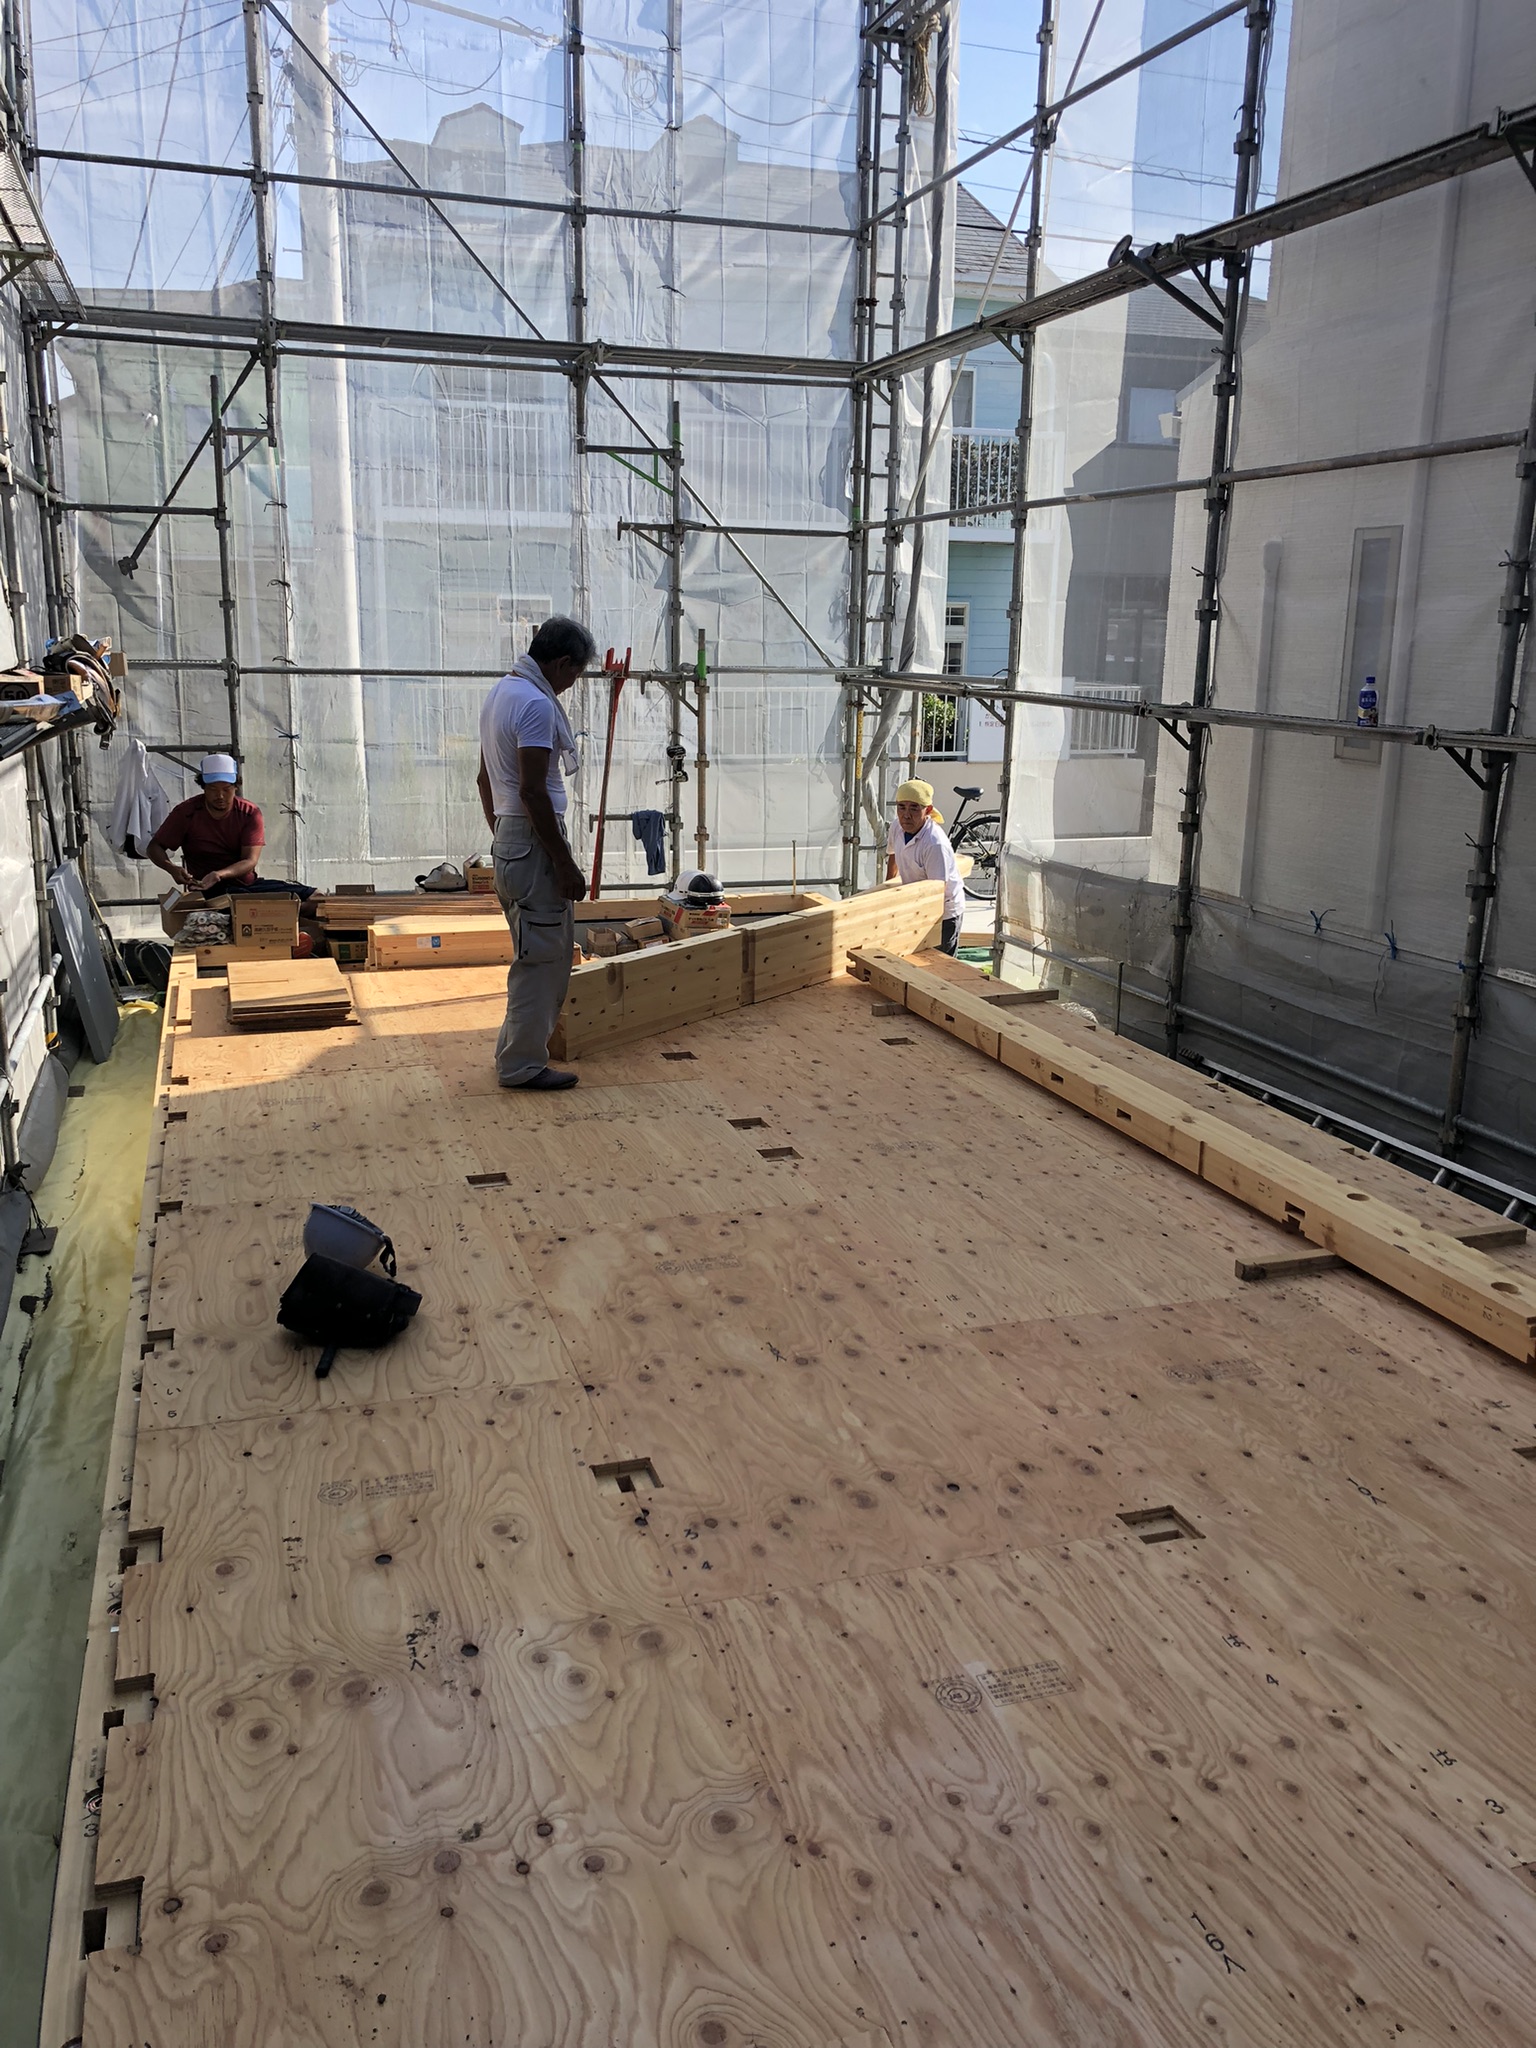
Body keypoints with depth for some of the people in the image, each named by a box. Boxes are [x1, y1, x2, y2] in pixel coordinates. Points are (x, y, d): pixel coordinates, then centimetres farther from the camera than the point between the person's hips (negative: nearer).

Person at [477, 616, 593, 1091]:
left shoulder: (501, 692, 16)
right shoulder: (537, 704, -16)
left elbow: (485, 778, 22)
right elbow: (532, 790, -22)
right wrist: (566, 865, -20)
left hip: (507, 841, 11)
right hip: (534, 842, -11)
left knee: (550, 952, 18)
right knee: (541, 957, -4)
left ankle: (515, 1048, 26)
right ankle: (523, 1065, 3)